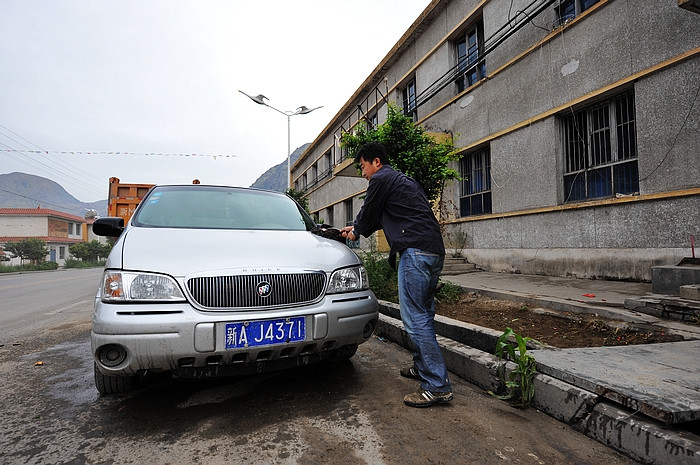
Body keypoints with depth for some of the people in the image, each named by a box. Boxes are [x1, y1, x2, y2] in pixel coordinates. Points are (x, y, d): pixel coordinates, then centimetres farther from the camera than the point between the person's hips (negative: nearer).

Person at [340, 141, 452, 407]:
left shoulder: (381, 179, -1)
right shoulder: (403, 180, 29)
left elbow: (368, 213, 7)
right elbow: (382, 217, 36)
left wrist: (356, 232, 28)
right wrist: (356, 228, 43)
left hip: (416, 251, -11)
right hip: (434, 250, 11)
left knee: (415, 318, -9)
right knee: (423, 314, 17)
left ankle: (437, 387, -6)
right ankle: (422, 367, 29)